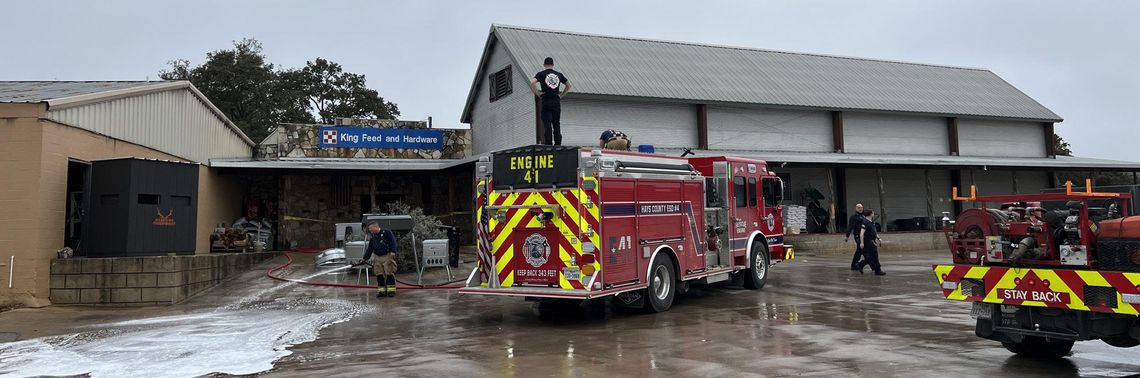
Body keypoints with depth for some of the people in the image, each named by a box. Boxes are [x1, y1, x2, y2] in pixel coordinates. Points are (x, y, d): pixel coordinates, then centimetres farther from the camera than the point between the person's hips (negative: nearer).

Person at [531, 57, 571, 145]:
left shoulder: (541, 74, 1)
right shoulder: (559, 74, 12)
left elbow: (532, 82, -15)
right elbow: (568, 86, 17)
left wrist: (537, 92, -4)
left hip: (546, 102, -3)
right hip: (557, 102, 3)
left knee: (547, 125, -4)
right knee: (557, 124, 8)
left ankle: (549, 145, -9)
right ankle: (558, 144, 8)